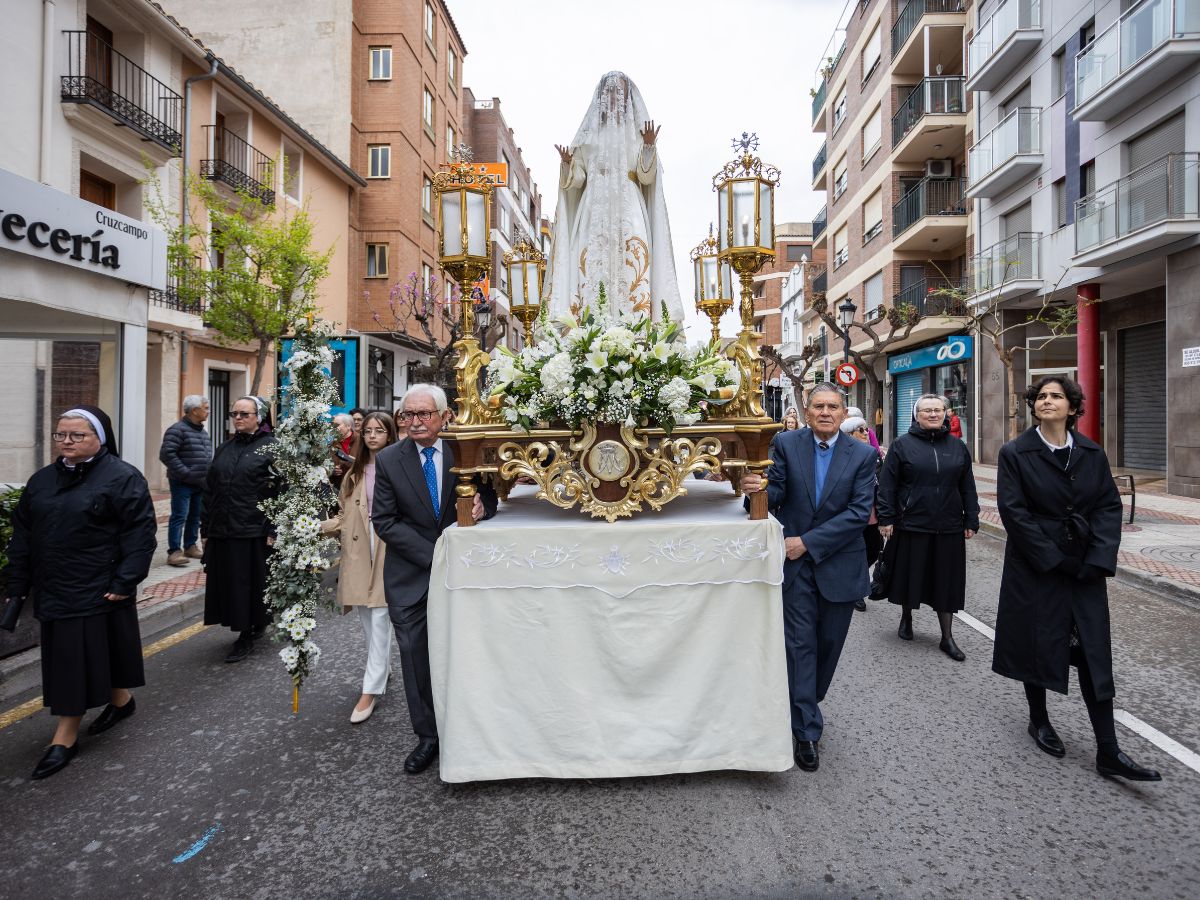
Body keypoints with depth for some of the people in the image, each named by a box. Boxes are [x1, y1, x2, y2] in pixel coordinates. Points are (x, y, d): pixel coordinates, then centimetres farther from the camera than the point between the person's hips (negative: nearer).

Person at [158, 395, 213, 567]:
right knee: (179, 517, -6)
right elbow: (166, 454, -19)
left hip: (200, 483, 8)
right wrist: (185, 473, -19)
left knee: (195, 517, 13)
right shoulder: (178, 430, -12)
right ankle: (174, 552, -3)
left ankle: (190, 547, 23)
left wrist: (208, 475, 12)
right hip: (183, 483, -8)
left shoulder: (203, 431, 15)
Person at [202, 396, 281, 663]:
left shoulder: (272, 447, -5)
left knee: (251, 584, 3)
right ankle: (254, 625, 28)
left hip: (254, 532, -6)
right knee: (227, 584, 11)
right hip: (222, 531, 6)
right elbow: (209, 490, 15)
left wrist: (273, 531, -15)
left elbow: (281, 492, -11)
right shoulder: (225, 448, 13)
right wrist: (206, 529, 11)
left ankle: (247, 635, 17)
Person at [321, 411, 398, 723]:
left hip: (388, 549, -5)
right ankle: (383, 668, 34)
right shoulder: (355, 472, 13)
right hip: (358, 551, 5)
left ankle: (371, 690, 4)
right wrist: (319, 526, 0)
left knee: (379, 619, -3)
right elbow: (344, 514, 14)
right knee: (365, 619, 13)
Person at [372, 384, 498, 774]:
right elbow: (385, 522, -7)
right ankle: (427, 736, 26)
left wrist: (482, 505, -22)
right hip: (410, 575, 0)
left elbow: (488, 494, 5)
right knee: (416, 656, 7)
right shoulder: (388, 460, -5)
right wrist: (434, 555, -16)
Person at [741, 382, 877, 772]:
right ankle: (807, 730, 13)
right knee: (800, 643, 2)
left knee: (829, 642, 15)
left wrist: (809, 542, -17)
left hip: (839, 564, 1)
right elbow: (776, 493, -8)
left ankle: (808, 705, 39)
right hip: (796, 563, -1)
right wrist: (759, 489, -33)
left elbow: (859, 511, -11)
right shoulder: (786, 444, -3)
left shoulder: (862, 454, -3)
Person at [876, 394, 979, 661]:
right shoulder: (902, 445, -2)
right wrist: (886, 518, -9)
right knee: (910, 575, 10)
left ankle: (947, 637, 17)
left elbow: (967, 487, 11)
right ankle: (906, 618, 33)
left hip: (948, 528, 3)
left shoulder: (957, 447, 8)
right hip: (911, 526, -2)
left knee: (946, 580, 8)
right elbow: (887, 485, -4)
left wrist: (971, 521, 7)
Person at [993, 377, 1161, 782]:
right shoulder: (1015, 453, -6)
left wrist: (1098, 560, -11)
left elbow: (1109, 506, 1)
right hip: (1035, 567, -3)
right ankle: (1038, 720, 30)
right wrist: (1053, 559, -14)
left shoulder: (1092, 453, 4)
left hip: (1085, 570, 3)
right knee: (1036, 644, 9)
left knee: (1094, 653, 5)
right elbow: (1013, 510, -12)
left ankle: (1108, 752, 12)